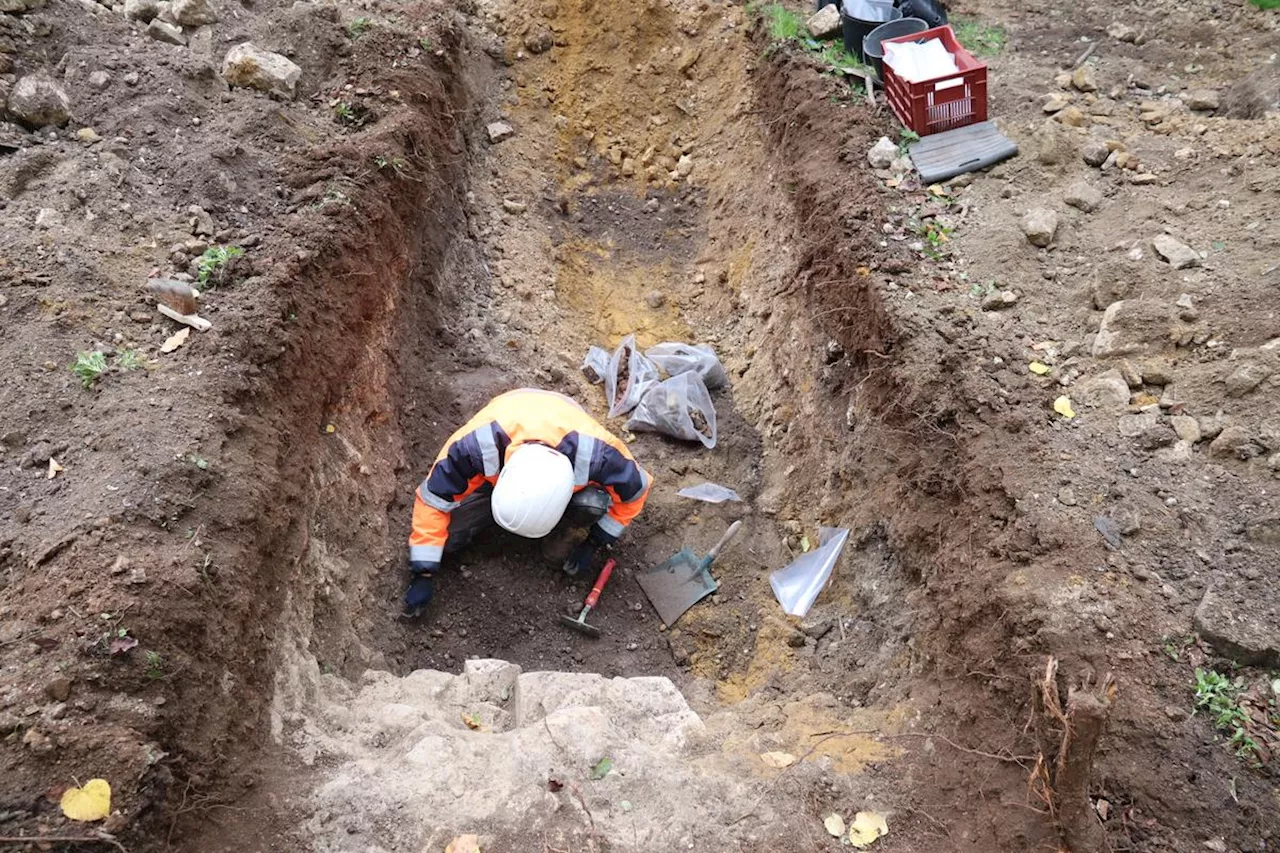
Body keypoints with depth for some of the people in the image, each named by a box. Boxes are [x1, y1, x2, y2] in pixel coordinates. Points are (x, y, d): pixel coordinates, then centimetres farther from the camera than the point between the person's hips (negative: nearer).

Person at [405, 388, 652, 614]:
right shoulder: (477, 445, -43)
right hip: (495, 471, 1)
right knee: (448, 537, -17)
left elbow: (635, 489, -20)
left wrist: (594, 544, -13)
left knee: (593, 504, -34)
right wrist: (423, 574, -25)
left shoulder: (595, 454, -42)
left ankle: (562, 531, -3)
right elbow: (433, 500, -27)